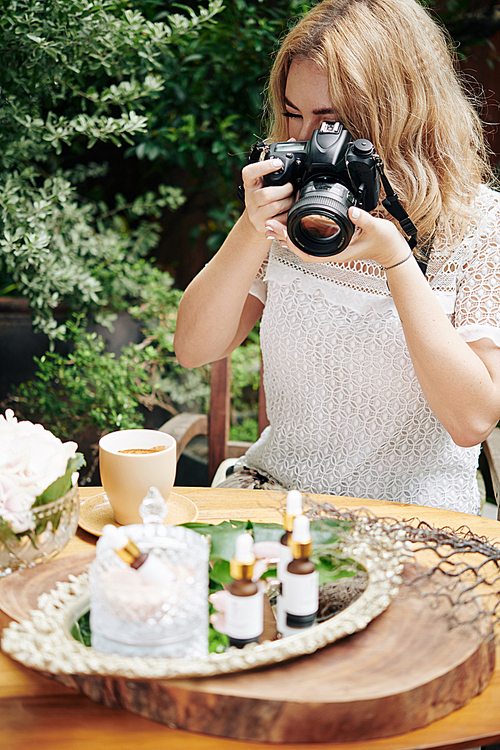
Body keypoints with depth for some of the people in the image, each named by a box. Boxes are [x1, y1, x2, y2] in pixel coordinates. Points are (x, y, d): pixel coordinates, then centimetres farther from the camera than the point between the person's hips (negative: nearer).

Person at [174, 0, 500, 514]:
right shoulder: (295, 203, 2)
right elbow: (194, 349, -2)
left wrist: (394, 258, -23)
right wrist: (252, 231, -16)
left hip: (413, 511, -3)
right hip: (273, 486, 3)